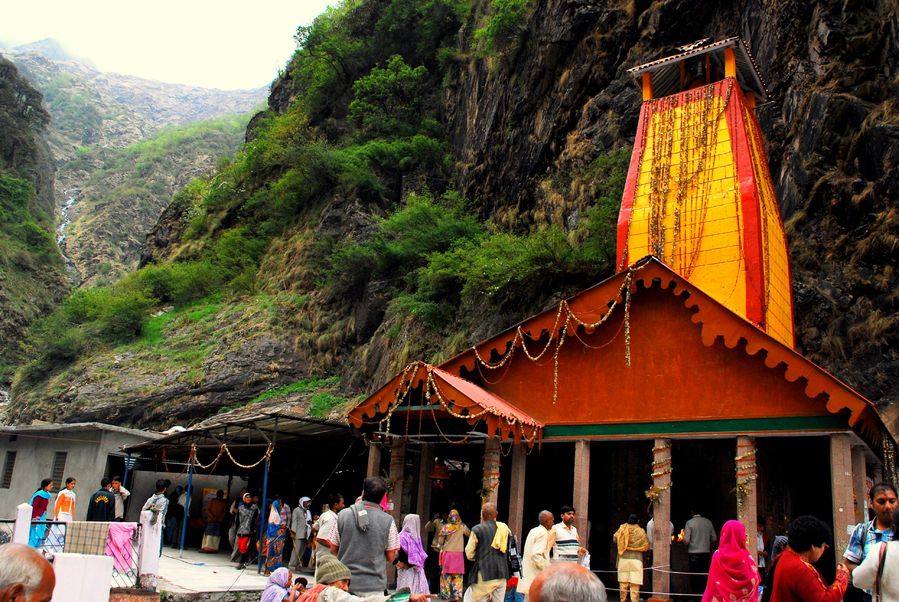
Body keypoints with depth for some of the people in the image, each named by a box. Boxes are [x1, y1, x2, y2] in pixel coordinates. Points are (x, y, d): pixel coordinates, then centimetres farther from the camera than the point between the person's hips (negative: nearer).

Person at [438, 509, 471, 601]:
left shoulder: (446, 527, -3)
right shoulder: (462, 527, -4)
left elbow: (440, 541, -1)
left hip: (447, 553, 0)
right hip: (458, 554, 0)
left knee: (446, 575, 8)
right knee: (457, 575, 6)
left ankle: (446, 594, 10)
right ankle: (457, 595, 1)